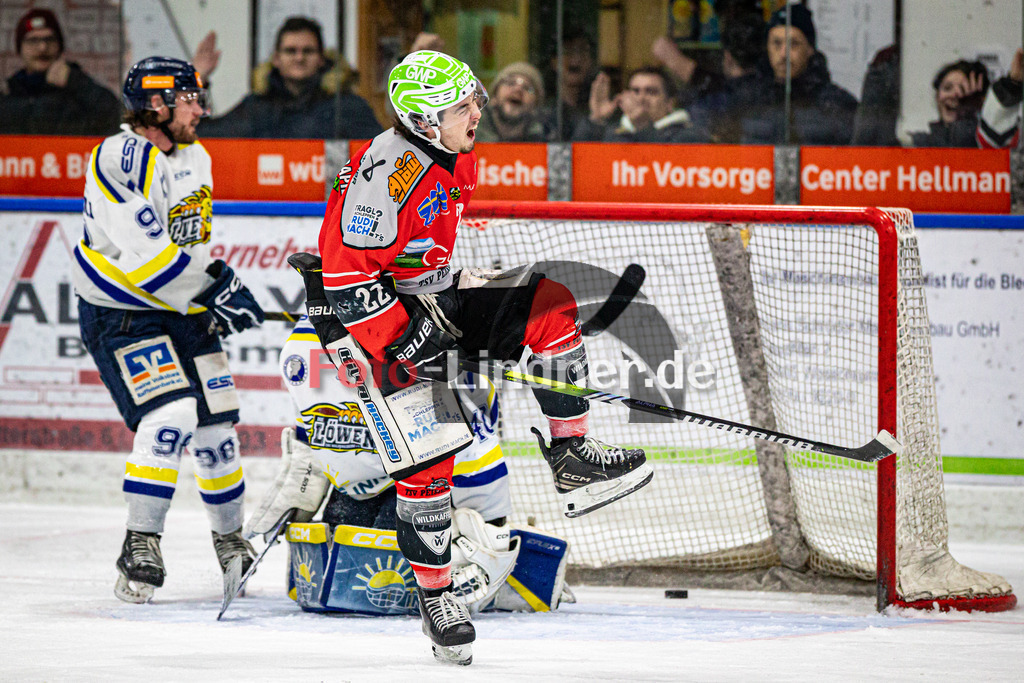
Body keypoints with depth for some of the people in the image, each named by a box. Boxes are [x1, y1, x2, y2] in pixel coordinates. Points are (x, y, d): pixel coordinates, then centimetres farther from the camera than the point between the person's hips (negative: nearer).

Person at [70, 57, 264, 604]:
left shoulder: (194, 158, 8)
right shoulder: (118, 160, -20)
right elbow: (143, 254, -25)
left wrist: (219, 281, 1)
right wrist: (214, 289, -22)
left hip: (184, 312, 8)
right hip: (119, 313, -8)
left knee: (215, 424, 8)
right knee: (170, 416, -23)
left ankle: (230, 538, 28)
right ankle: (140, 546, -17)